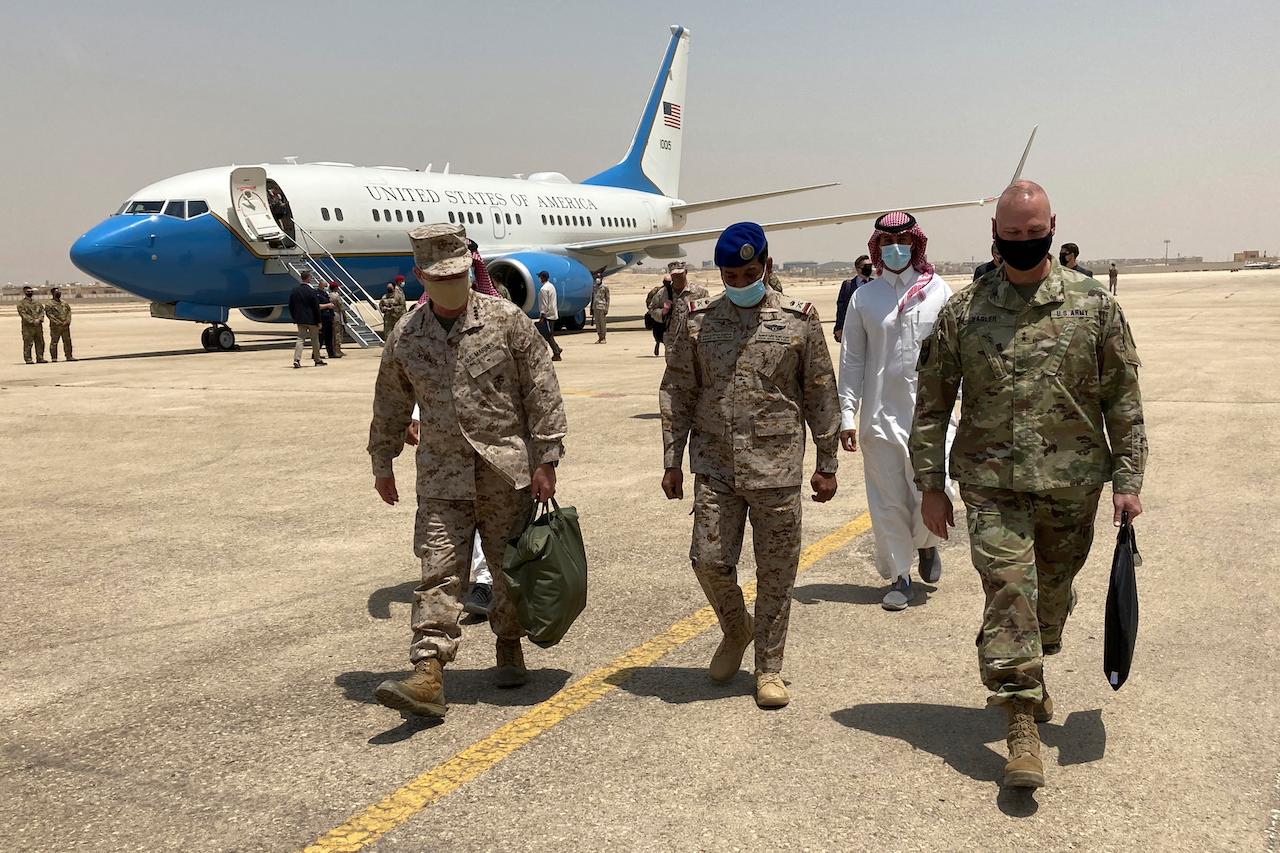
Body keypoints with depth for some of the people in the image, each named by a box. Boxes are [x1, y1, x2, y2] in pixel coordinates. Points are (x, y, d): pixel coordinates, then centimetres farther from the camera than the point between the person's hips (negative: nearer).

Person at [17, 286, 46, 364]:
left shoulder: (37, 302, 17)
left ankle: (40, 358, 13)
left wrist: (39, 319, -12)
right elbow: (23, 314, -10)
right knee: (28, 343, -5)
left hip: (38, 325, 5)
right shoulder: (21, 303, 1)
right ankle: (28, 359, -2)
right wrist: (32, 321, -18)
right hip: (27, 326, -5)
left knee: (40, 342, 6)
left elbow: (42, 311, 8)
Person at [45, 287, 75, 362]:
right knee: (54, 342, -3)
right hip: (55, 326, -5)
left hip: (66, 326, 5)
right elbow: (49, 314, -9)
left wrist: (67, 321, -5)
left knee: (67, 341, 6)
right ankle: (54, 358, -1)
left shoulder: (65, 303, 17)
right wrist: (59, 322, -16)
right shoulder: (49, 304, -1)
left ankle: (69, 356, 11)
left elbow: (69, 312, 12)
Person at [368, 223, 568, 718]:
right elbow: (390, 408, 17)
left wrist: (546, 460, -7)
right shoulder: (404, 339, 3)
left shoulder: (507, 321, -6)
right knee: (438, 573, -6)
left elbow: (541, 393, -5)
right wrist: (382, 464, 22)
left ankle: (509, 648, 33)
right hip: (442, 477, 1)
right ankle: (428, 676, -8)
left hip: (507, 471, -1)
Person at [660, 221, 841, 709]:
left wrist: (826, 464, 5)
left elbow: (821, 395, 5)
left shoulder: (799, 321, 0)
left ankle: (769, 668, 21)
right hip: (714, 467, 1)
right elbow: (678, 394, 8)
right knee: (709, 560, -2)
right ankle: (736, 631, 29)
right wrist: (672, 462, 5)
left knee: (776, 572, 5)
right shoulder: (697, 322, 4)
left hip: (777, 469, -1)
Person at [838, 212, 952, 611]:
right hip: (881, 414, 1)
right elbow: (851, 360, 6)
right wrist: (848, 414, 1)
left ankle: (926, 543, 29)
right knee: (888, 502, 6)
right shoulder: (864, 297, 5)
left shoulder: (938, 291, 4)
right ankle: (900, 577, 22)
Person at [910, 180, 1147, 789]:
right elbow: (931, 404, 4)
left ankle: (1030, 677, 43)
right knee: (1008, 593, -9)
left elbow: (1123, 400, 4)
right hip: (992, 486, -1)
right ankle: (1021, 723, -3)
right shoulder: (962, 311, 0)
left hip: (1072, 486, 1)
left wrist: (1127, 479, 0)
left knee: (1052, 592, 16)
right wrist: (930, 484, 2)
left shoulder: (1093, 306, 0)